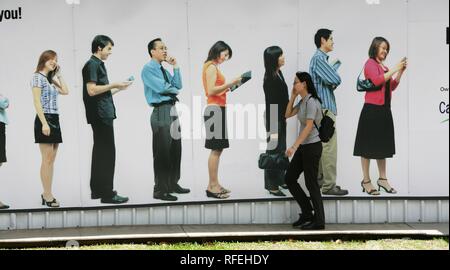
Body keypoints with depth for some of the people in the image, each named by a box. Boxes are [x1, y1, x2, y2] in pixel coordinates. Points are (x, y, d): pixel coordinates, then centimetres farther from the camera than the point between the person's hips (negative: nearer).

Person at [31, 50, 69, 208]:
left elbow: (65, 91, 16)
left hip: (55, 120, 8)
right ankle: (48, 196, -6)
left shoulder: (51, 79, 19)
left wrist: (58, 74, 16)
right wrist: (44, 123, -20)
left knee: (51, 160, 7)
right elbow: (37, 102, -12)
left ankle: (47, 195, 11)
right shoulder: (38, 77, -4)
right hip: (45, 119, -8)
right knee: (47, 160, -8)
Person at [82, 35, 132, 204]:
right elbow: (92, 90, -19)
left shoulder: (98, 65, 19)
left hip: (103, 114, 10)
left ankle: (97, 190, 20)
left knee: (100, 152, 13)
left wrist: (118, 89, 14)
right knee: (107, 153, -9)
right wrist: (114, 85, -13)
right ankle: (107, 193, -7)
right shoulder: (92, 65, -9)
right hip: (100, 114, -10)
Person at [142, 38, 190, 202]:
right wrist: (174, 90, 2)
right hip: (161, 111, -9)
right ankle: (160, 190, -1)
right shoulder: (148, 69, -5)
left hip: (172, 110, 9)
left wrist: (175, 67, 8)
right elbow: (161, 87, -16)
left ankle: (173, 184, 24)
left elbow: (178, 86, 13)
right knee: (162, 151, -7)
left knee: (175, 150, 12)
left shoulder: (164, 70, 20)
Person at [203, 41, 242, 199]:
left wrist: (228, 88, 10)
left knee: (217, 149, 10)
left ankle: (214, 185, 14)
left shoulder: (213, 67, 19)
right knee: (216, 149, -8)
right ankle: (212, 187, -6)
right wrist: (231, 83, -17)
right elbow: (211, 91, -18)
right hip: (215, 110, -10)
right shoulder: (211, 67, -9)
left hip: (217, 110, 10)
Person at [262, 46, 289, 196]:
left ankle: (280, 179, 30)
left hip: (281, 118, 9)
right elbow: (270, 105, -21)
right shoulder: (270, 79, -20)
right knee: (274, 151, -1)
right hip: (274, 120, -9)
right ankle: (272, 185, 9)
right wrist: (273, 129, -21)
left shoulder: (278, 73, 7)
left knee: (282, 150, 17)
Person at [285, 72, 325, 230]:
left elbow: (309, 127, -23)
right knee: (290, 178, 10)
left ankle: (319, 221, 8)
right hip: (303, 146, 9)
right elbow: (288, 115, 19)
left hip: (312, 146, -9)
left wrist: (294, 146, -26)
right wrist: (292, 97, 8)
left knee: (311, 183, -2)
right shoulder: (302, 102, 10)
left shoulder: (311, 102, -17)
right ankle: (307, 213, 19)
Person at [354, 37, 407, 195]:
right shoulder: (370, 63, -6)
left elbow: (392, 86, 18)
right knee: (369, 146, -1)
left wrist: (400, 72, 6)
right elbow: (377, 80, -21)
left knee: (382, 145, 13)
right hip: (372, 109, -8)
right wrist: (394, 69, -16)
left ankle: (383, 179, 22)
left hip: (384, 109, 8)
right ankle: (366, 181, 6)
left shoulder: (384, 67, 15)